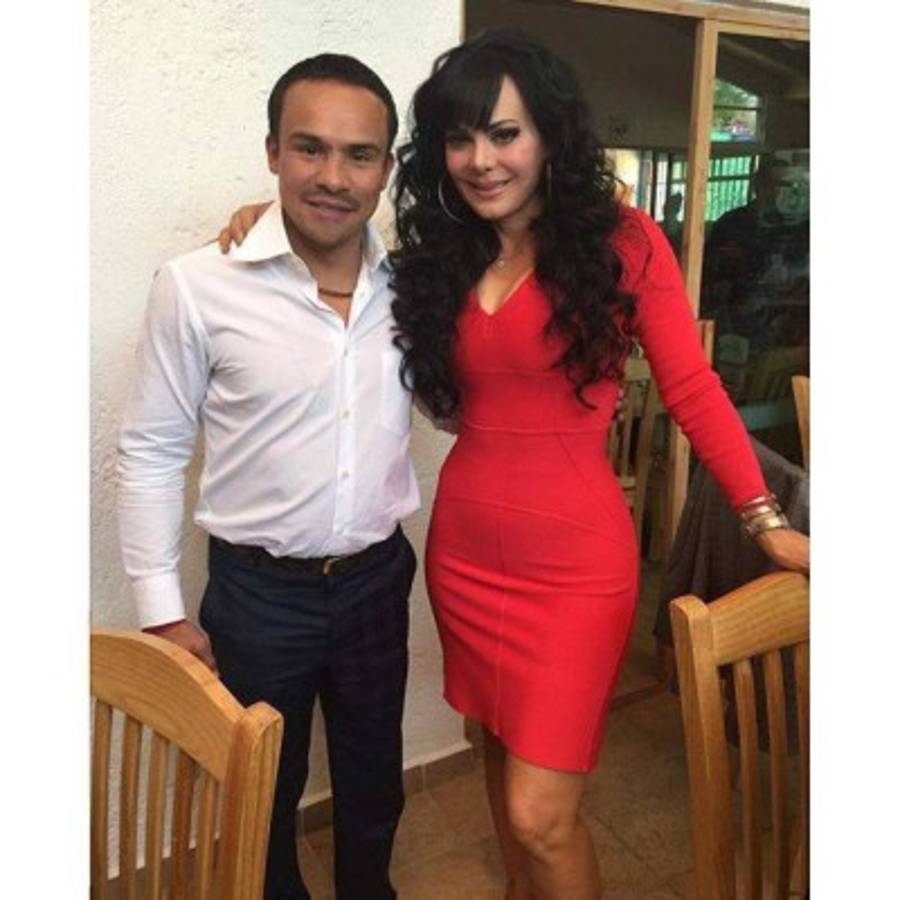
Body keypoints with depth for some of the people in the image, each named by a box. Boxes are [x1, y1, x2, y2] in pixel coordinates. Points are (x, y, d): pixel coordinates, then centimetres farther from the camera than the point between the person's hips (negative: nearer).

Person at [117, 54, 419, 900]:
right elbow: (150, 452, -8)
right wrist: (162, 610, -6)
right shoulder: (197, 286, -16)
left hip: (378, 578, 4)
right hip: (257, 591, -3)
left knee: (374, 785, 25)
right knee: (263, 796, 21)